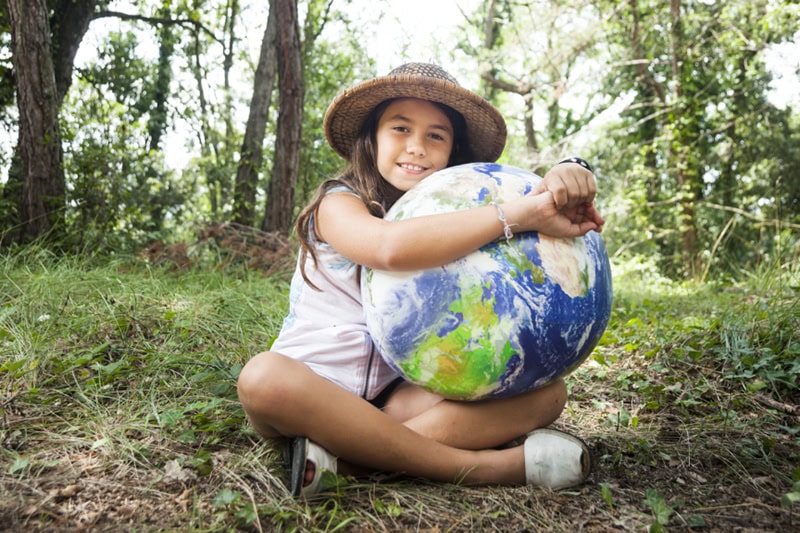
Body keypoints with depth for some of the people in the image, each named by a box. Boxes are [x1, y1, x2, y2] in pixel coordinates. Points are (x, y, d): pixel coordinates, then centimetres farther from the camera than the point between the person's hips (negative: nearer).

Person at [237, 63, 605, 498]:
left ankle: (343, 457, -28)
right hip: (312, 391, -4)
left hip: (396, 396, 4)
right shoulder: (340, 202, -7)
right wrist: (522, 214, -32)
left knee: (546, 390, -14)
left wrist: (570, 174, -24)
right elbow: (391, 247, -32)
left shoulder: (450, 215, 8)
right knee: (264, 377, -37)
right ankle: (471, 465, -29)